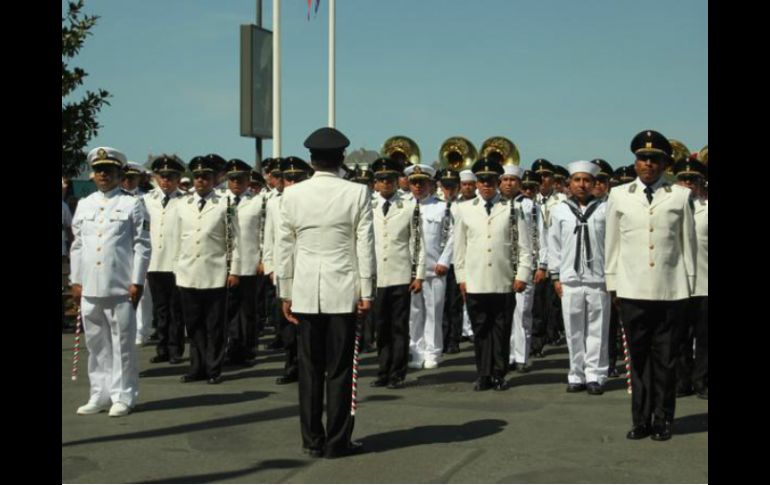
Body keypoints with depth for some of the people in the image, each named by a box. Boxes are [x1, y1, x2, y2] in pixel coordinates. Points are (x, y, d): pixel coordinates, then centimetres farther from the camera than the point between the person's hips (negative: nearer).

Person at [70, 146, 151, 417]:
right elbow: (77, 245, 16)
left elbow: (142, 246, -3)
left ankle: (123, 397, 9)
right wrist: (75, 280, 10)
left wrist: (137, 282, -8)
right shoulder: (84, 205, 13)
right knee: (96, 344, 10)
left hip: (120, 288, -4)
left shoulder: (132, 204, 0)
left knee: (122, 344, 1)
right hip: (89, 288, 5)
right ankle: (100, 395, 19)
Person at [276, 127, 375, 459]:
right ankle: (336, 441, 8)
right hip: (343, 292, -2)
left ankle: (312, 441, 15)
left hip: (305, 293, 2)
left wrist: (286, 293, 11)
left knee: (309, 369, 9)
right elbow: (365, 246, -4)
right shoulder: (357, 194, -5)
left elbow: (284, 247, 4)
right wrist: (366, 292, 2)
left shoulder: (292, 195, 1)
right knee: (339, 369, 4)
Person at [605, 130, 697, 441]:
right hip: (632, 290, 1)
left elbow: (688, 242, 6)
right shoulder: (619, 196, 6)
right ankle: (641, 420, 15)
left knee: (665, 359, 5)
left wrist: (689, 284, 6)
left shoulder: (680, 197, 3)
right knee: (638, 357, 6)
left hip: (670, 290, -1)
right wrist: (612, 282, 8)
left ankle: (662, 421, 15)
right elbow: (612, 243, 9)